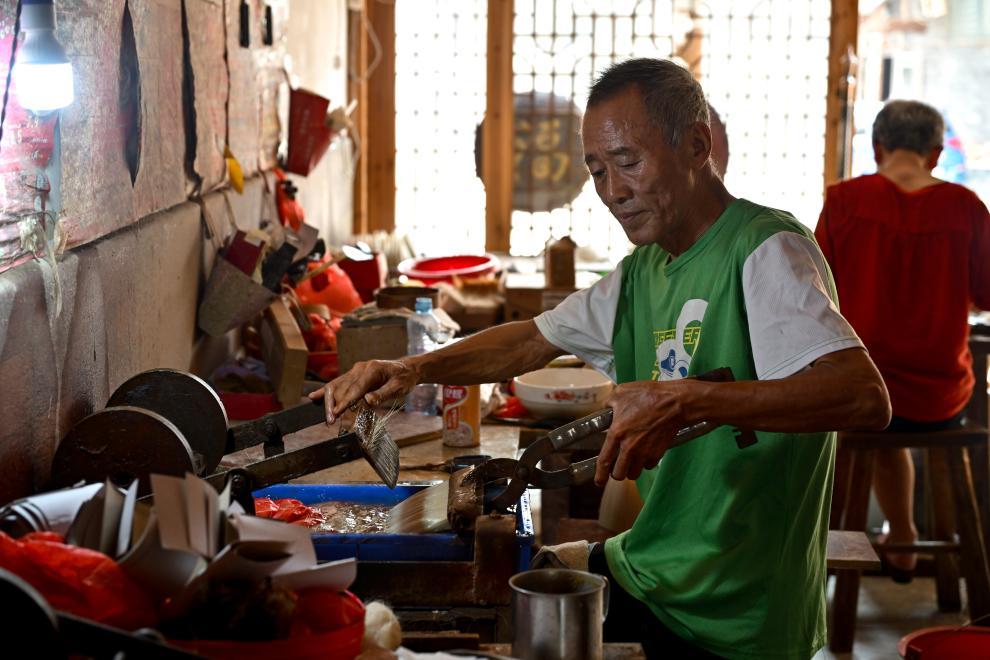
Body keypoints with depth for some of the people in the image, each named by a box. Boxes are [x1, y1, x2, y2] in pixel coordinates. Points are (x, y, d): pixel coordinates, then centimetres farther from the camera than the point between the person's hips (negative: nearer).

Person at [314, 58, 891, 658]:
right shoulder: (644, 271, 10)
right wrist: (414, 370, 1)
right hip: (647, 572, 8)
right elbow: (534, 342, 18)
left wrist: (688, 400, -41)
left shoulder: (767, 250, -17)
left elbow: (866, 397, -31)